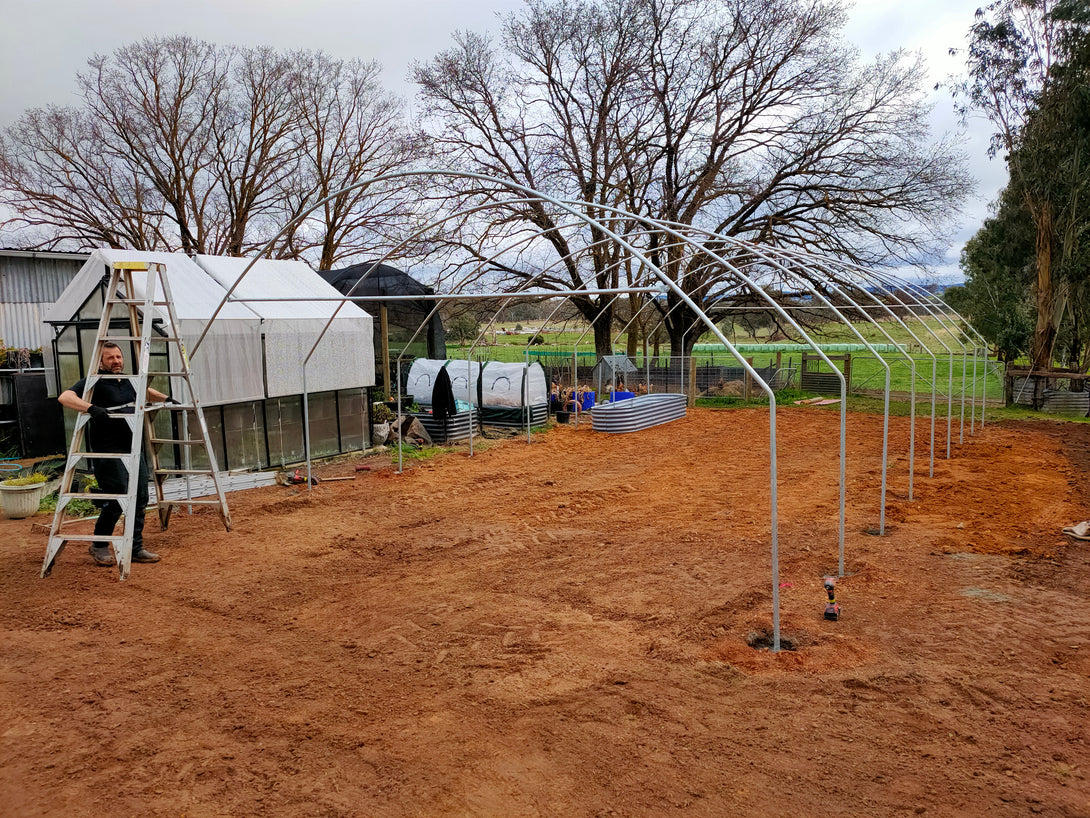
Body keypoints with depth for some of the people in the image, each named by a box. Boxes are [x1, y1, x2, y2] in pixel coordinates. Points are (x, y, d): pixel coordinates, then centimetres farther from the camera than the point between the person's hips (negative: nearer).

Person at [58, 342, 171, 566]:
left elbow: (146, 392, 36)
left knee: (140, 498, 4)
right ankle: (99, 546, 10)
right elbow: (65, 397, -23)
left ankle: (136, 548, 13)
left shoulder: (129, 381, 14)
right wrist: (90, 408, -38)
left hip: (132, 449, 7)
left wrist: (166, 399, 26)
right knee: (118, 499, -11)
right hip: (107, 451, -7)